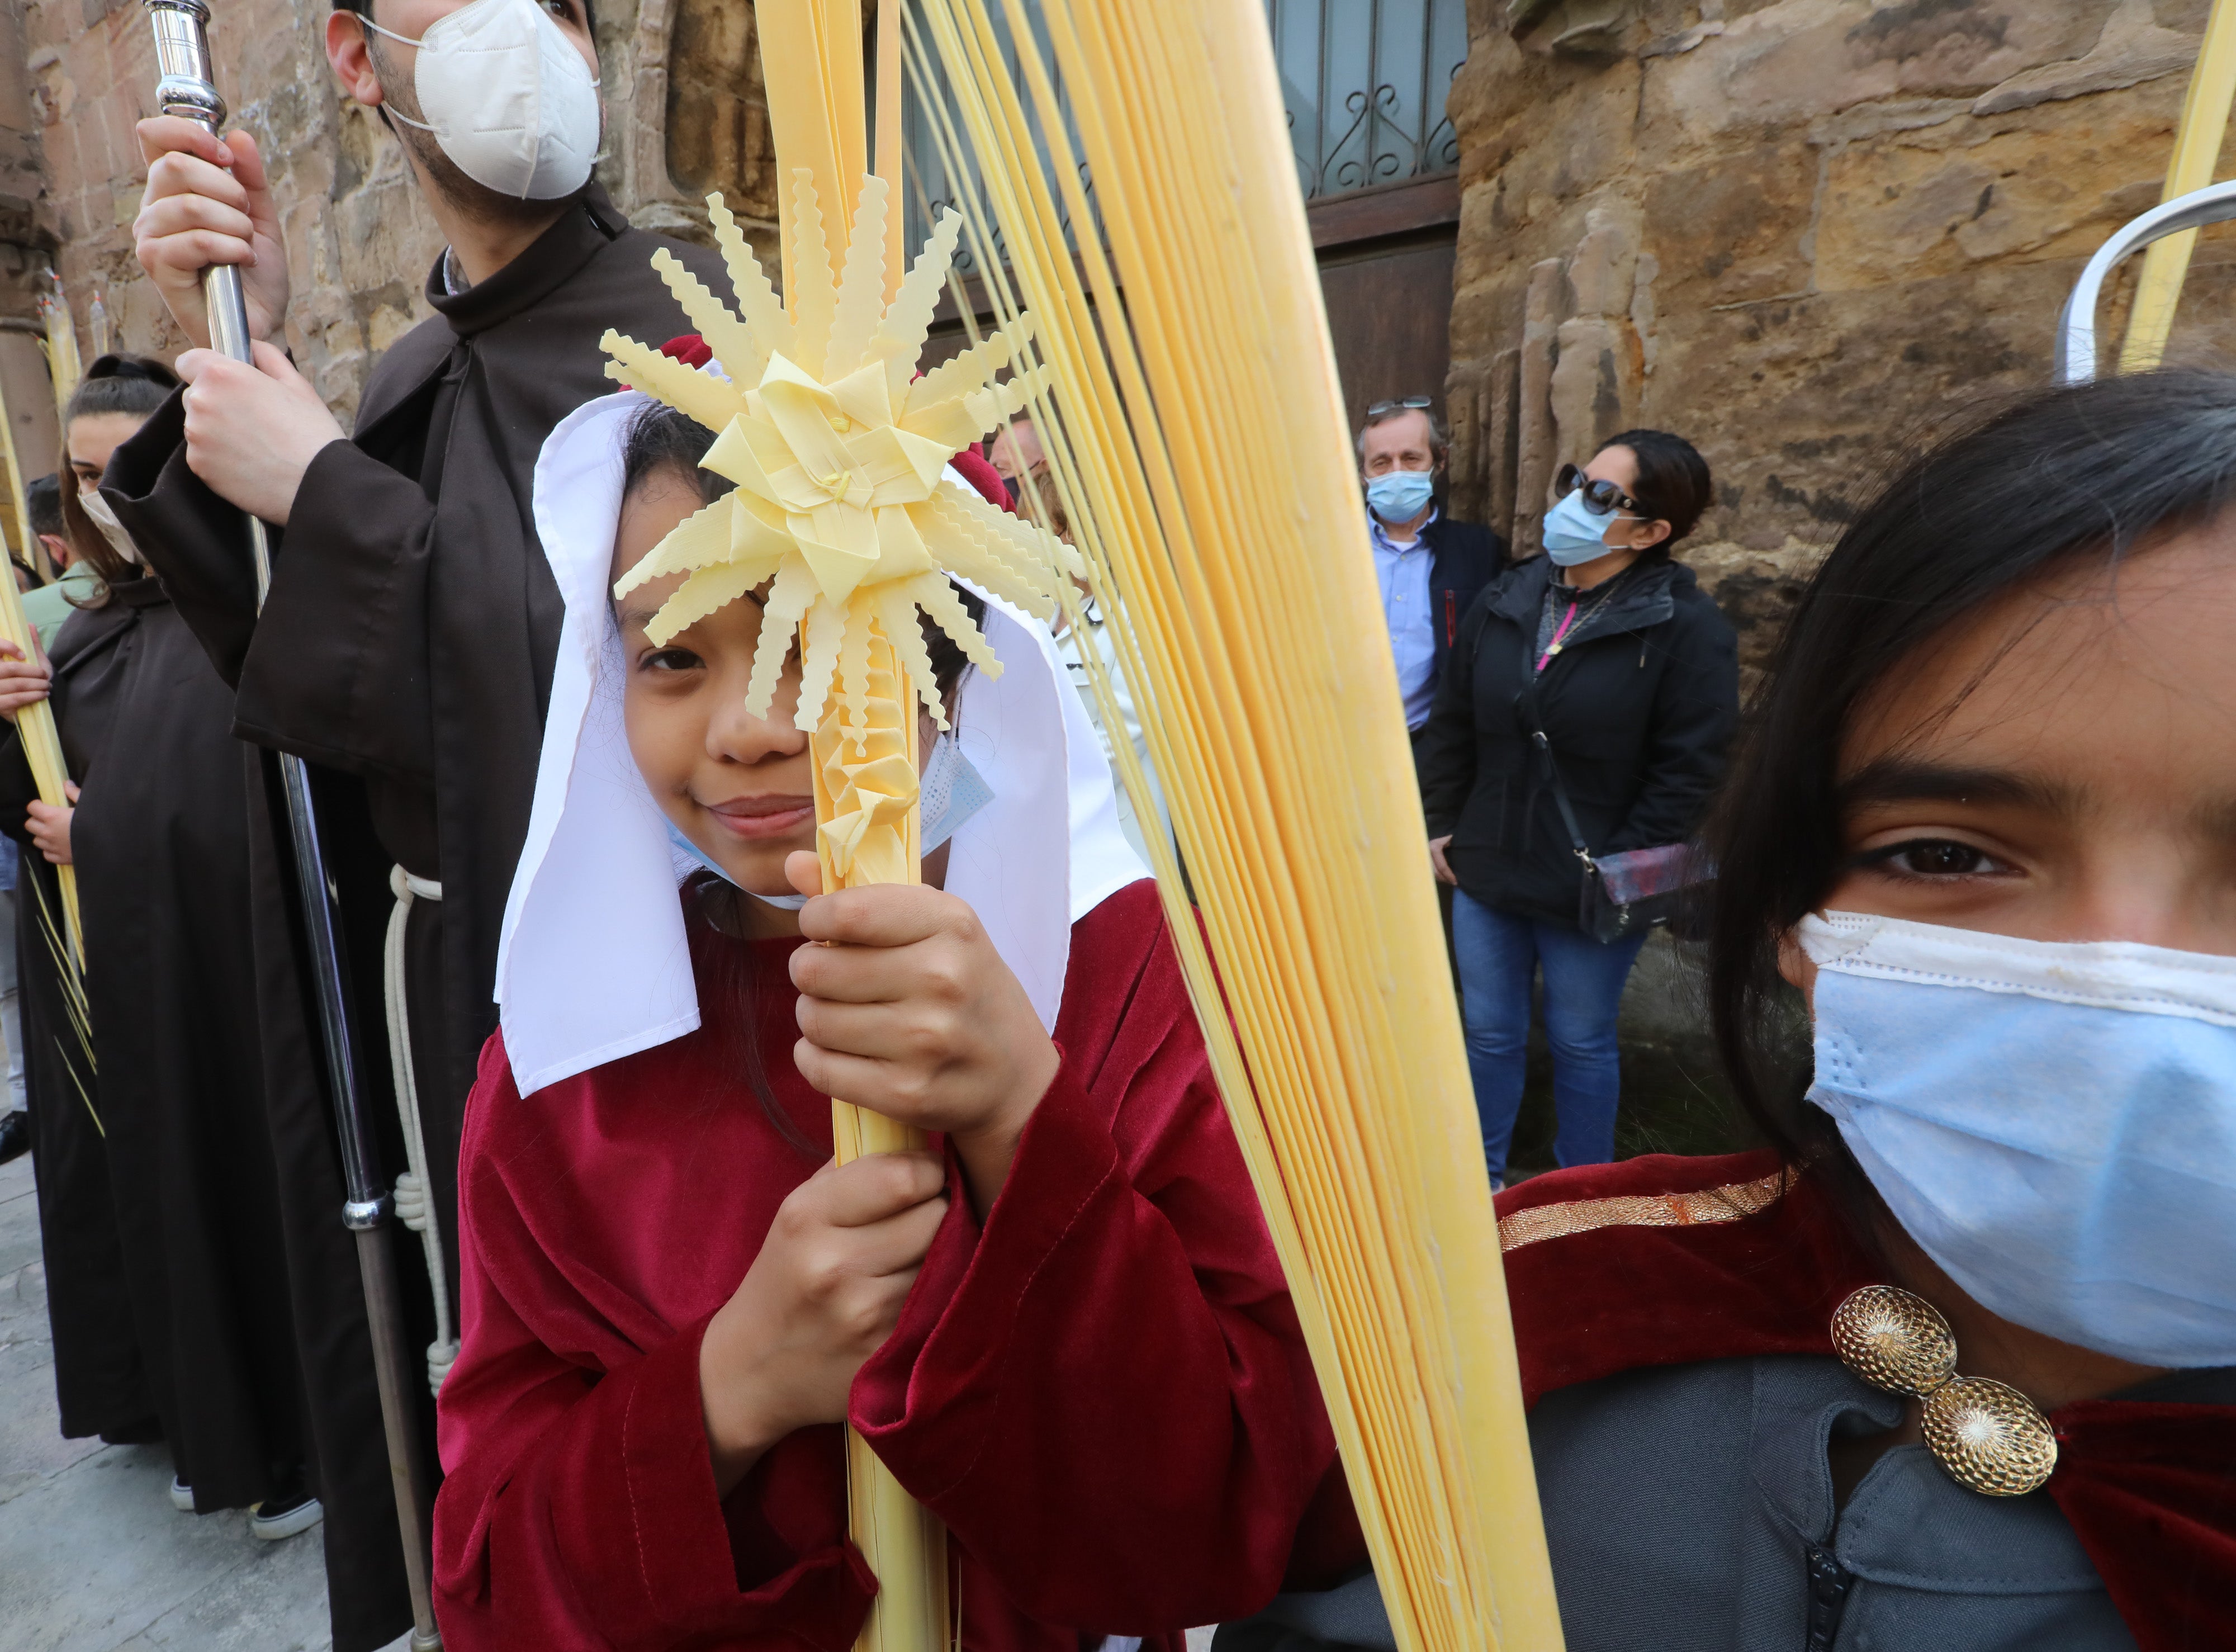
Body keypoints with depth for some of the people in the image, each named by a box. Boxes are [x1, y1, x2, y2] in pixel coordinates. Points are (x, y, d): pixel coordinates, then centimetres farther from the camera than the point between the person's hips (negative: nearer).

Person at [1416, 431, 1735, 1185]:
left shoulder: (1687, 628, -13)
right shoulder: (1506, 601, 1)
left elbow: (1688, 771, -13)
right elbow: (1452, 722, 8)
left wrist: (1617, 870, -16)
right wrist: (1442, 825, 6)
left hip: (1594, 892, -4)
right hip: (1485, 869, 4)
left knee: (1581, 1044, 15)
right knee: (1489, 1032, 17)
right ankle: (1481, 1174, 38)